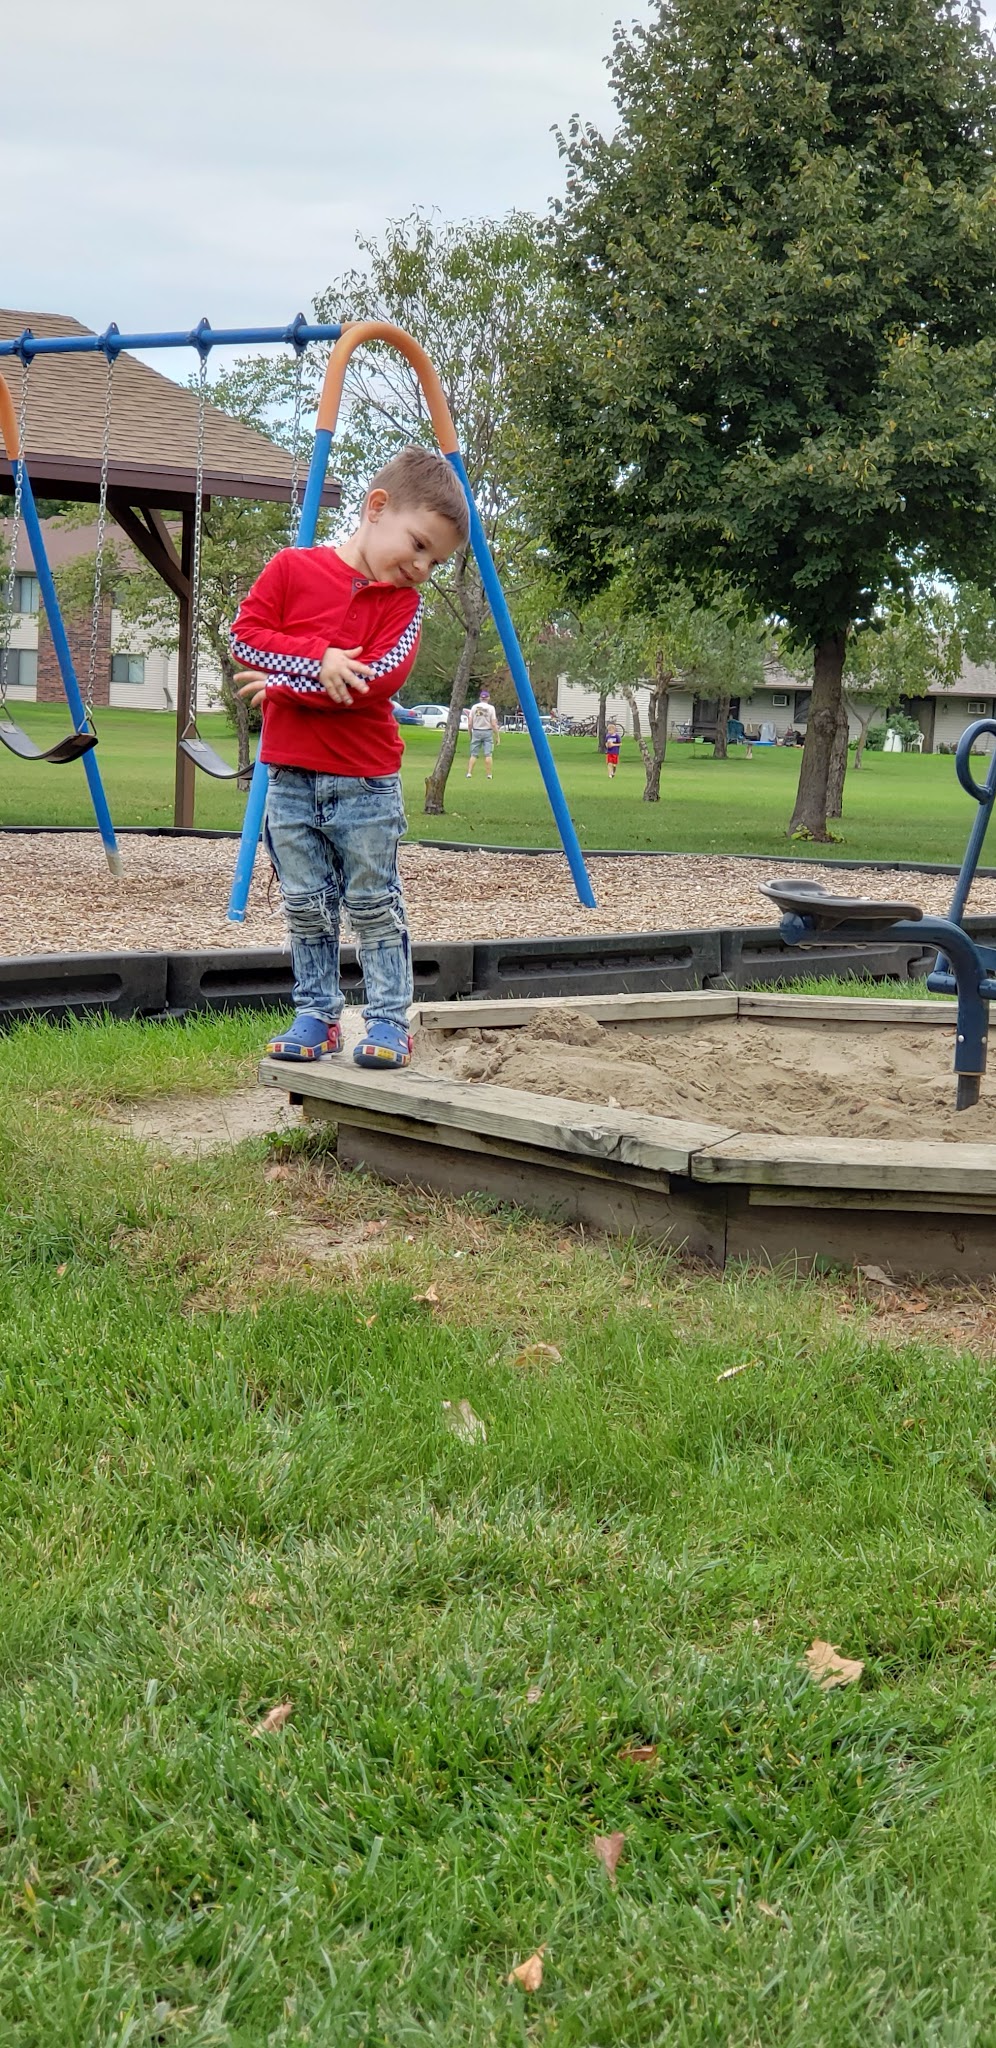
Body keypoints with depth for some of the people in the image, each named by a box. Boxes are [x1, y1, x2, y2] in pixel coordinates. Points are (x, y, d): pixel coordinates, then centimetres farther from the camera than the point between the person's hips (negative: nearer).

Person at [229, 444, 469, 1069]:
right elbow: (245, 634, -7)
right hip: (290, 777, 1)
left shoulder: (403, 601, 0)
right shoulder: (292, 568, -1)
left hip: (366, 782, 0)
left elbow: (381, 677, -15)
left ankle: (390, 1020, 10)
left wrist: (285, 684, -18)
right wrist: (318, 656, -19)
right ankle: (316, 1016, 18)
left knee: (375, 905, 3)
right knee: (306, 906, 8)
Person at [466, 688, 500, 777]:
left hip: (476, 732, 2)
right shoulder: (491, 708, -4)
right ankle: (488, 774, 1)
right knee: (488, 754, 1)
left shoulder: (474, 707, 2)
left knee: (473, 754, 6)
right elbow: (494, 724, -7)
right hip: (487, 732, -2)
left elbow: (469, 723, 1)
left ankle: (469, 773, 0)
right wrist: (497, 736, -1)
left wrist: (470, 735, 12)